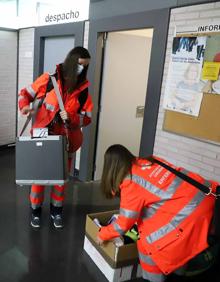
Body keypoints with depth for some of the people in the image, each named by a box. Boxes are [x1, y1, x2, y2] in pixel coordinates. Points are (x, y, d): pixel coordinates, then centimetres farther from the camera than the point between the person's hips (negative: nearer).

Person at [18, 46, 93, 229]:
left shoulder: (83, 89, -3)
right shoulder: (49, 79, -8)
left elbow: (87, 118, -2)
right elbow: (25, 93, 2)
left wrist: (70, 118, -21)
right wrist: (25, 106, -19)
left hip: (66, 140, 2)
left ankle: (56, 211, 32)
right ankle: (36, 210, 29)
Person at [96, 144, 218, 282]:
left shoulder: (131, 183, -11)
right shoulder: (148, 161, 9)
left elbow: (124, 224, -2)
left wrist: (103, 234, 14)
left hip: (190, 207, -8)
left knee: (149, 242, 4)